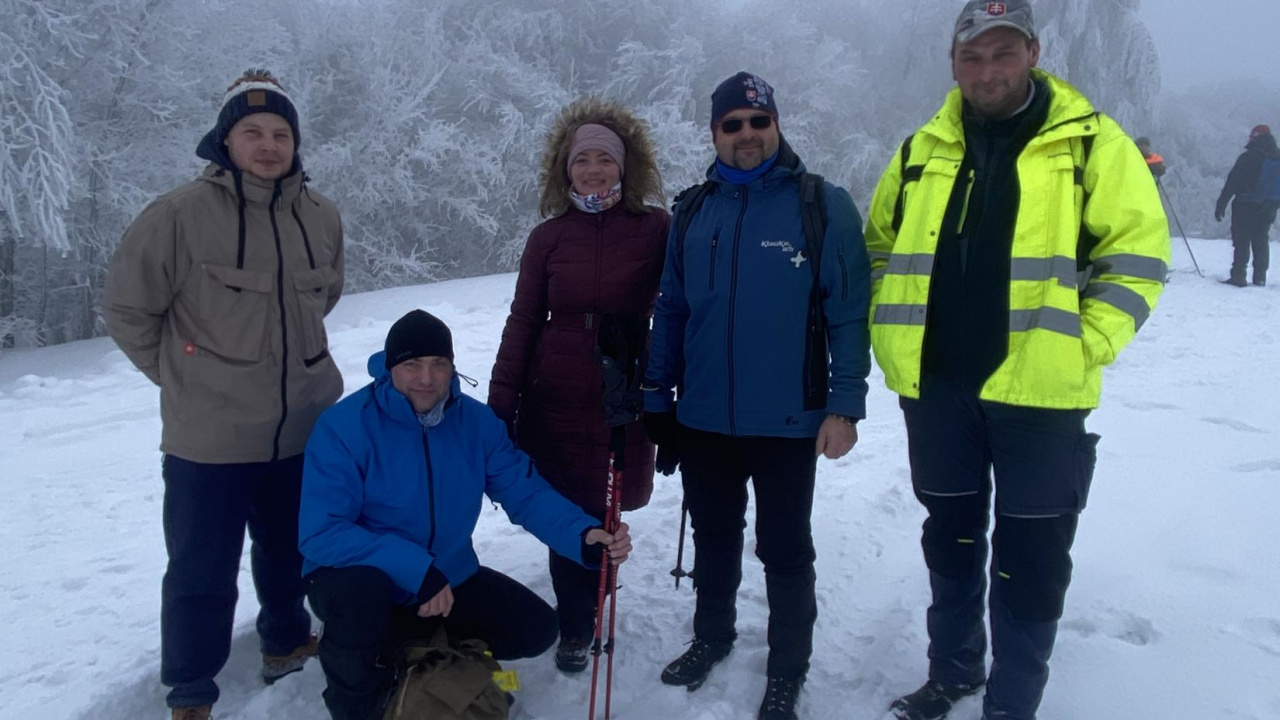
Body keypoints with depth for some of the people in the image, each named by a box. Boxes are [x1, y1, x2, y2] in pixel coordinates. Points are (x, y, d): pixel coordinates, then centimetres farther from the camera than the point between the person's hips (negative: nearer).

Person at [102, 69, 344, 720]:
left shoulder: (322, 218, 1)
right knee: (202, 573, 6)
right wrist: (180, 374, -2)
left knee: (290, 553, 22)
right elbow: (126, 308, -4)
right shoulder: (181, 214, -14)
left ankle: (286, 643, 46)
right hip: (209, 437, -4)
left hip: (306, 429, 5)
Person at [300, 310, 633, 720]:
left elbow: (526, 493, -11)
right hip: (360, 577, -4)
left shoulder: (476, 421, -8)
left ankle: (417, 647, 18)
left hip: (448, 580, 5)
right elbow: (319, 533, -26)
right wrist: (416, 568, -33)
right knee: (361, 595, -38)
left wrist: (584, 536, -31)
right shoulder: (344, 426, -22)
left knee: (535, 627, -4)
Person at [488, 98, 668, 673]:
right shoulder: (548, 236, 2)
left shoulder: (656, 229, -2)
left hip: (623, 404, -1)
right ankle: (575, 625, 27)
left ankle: (582, 612, 35)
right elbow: (522, 323, 4)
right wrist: (499, 407, 0)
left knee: (601, 510, 6)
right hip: (554, 401, 1)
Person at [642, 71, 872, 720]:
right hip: (703, 419, 4)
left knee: (784, 550, 12)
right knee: (713, 537, 21)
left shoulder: (824, 205, -6)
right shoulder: (692, 212, 5)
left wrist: (845, 405, -12)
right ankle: (712, 636, 43)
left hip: (787, 422, -3)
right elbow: (671, 310, 8)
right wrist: (657, 397, 7)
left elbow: (849, 313, -8)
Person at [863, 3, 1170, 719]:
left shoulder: (1092, 142, -3)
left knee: (1030, 561, 7)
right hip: (935, 387, 4)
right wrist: (892, 334, 7)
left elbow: (1140, 253, -5)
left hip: (1040, 392, -3)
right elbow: (878, 246, 17)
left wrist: (1083, 348, -13)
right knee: (950, 541, 18)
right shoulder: (922, 151, 8)